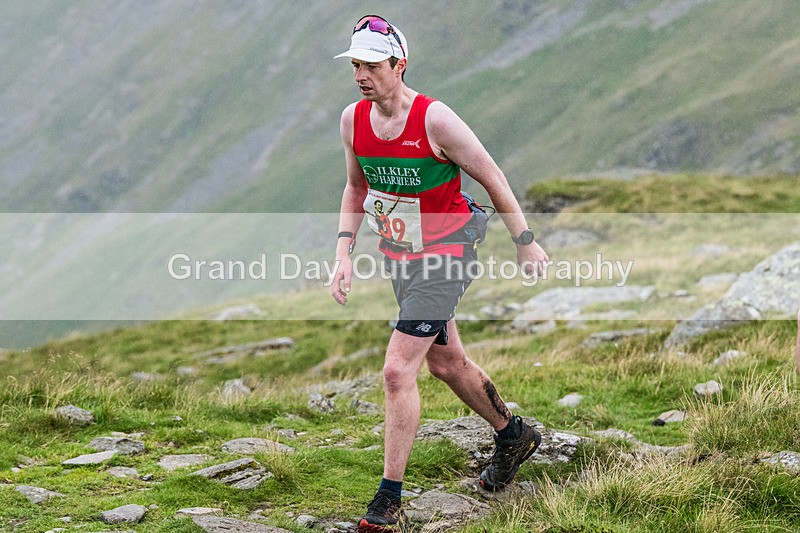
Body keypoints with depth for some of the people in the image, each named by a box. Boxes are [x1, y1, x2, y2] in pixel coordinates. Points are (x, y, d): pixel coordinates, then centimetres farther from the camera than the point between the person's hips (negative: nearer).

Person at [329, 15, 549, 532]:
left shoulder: (436, 120, -22)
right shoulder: (353, 120, -4)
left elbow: (492, 177, -11)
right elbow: (356, 189, 13)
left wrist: (526, 243, -5)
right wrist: (344, 254, 3)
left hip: (445, 257, -7)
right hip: (398, 256, 7)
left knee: (397, 371, -14)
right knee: (446, 361, 20)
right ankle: (514, 436, 44)